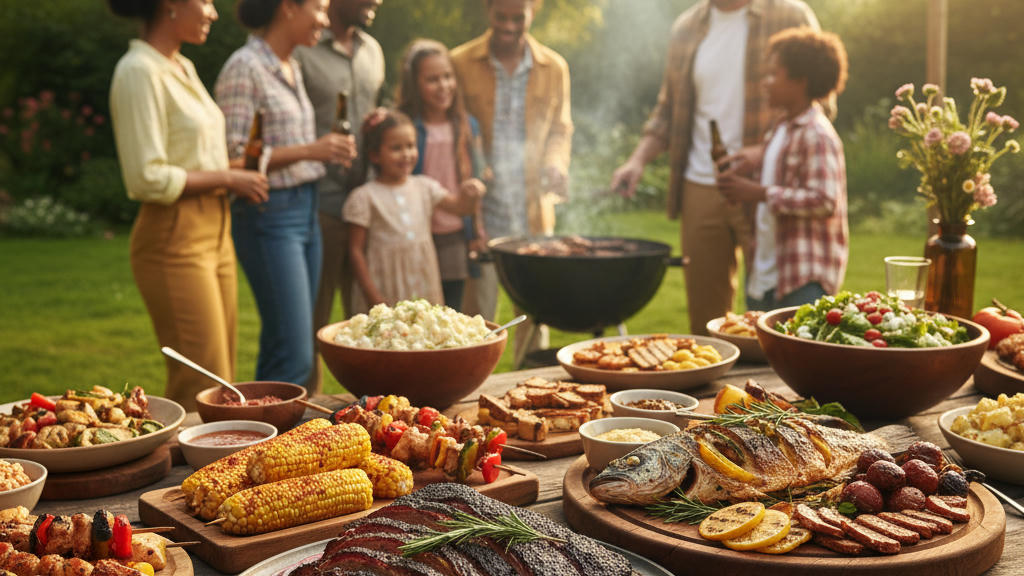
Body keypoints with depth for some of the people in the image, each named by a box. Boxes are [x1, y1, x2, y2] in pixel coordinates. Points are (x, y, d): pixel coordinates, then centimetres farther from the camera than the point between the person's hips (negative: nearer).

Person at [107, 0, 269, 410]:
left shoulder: (183, 68, 16)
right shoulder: (140, 71, -13)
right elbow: (148, 179, -19)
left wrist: (236, 179, 9)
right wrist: (226, 179, -12)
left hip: (214, 231, 9)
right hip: (174, 239, -9)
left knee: (222, 382, 12)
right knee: (202, 390, -6)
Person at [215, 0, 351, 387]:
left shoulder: (292, 68, 16)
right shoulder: (244, 68, -11)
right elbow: (234, 156, -17)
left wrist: (326, 149, 10)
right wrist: (308, 150, -21)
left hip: (305, 210, 9)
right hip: (269, 214, -9)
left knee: (280, 348, 12)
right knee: (294, 355, -11)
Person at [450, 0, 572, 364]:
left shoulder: (554, 68, 6)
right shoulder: (459, 64, -2)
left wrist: (556, 163, -4)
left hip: (534, 216, 3)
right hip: (481, 215, -2)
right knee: (476, 317, 0)